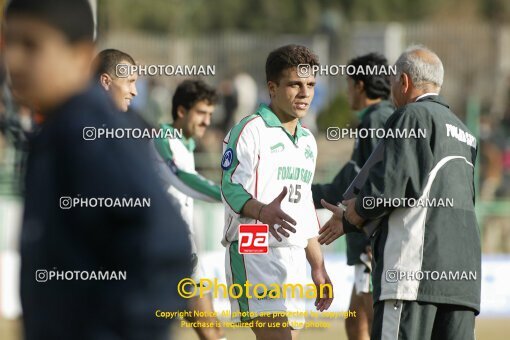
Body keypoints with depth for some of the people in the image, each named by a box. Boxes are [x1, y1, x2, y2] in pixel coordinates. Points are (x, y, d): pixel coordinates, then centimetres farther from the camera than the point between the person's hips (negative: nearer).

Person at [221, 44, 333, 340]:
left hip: (294, 258, 8)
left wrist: (318, 267, 25)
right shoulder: (251, 130, -6)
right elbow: (231, 188, -15)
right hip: (254, 254, -8)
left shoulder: (308, 141, 20)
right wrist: (263, 211, -35)